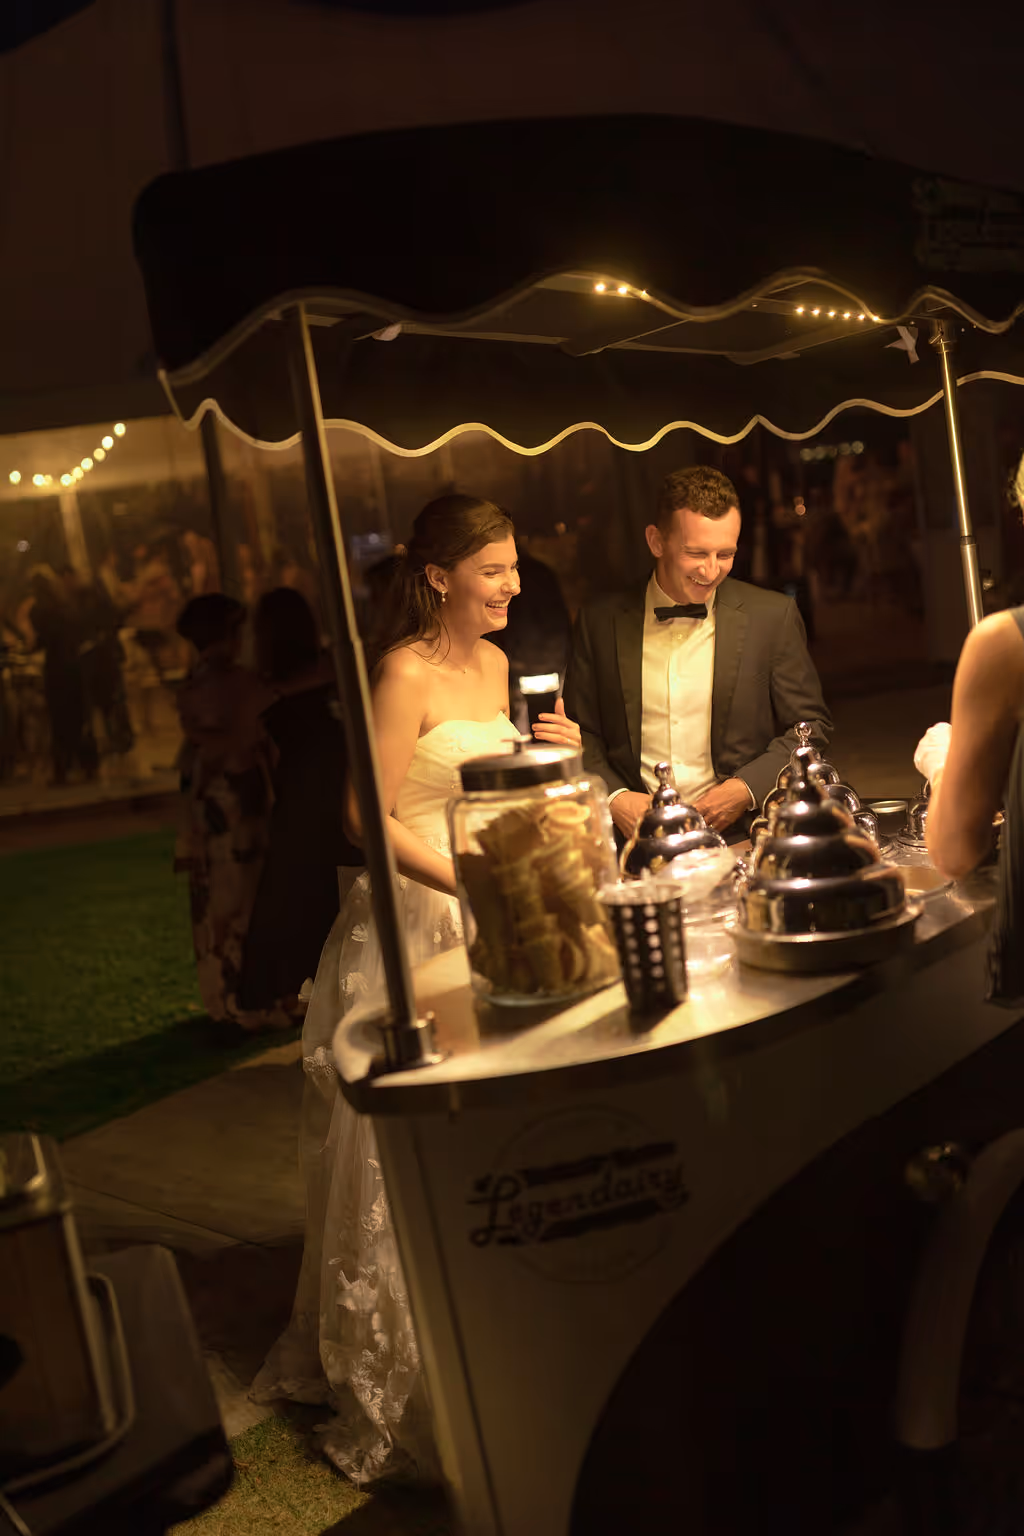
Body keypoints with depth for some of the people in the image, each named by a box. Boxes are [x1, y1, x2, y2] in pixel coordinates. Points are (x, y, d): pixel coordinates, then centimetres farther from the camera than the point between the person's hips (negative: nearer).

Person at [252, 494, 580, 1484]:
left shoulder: (495, 663, 9)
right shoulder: (406, 674, -16)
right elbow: (371, 815, -19)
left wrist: (551, 755, 2)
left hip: (479, 919, 8)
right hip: (410, 927, -8)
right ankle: (406, 1374, 20)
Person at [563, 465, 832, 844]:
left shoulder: (773, 617, 4)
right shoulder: (600, 623, 6)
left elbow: (810, 725, 8)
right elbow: (581, 733, 12)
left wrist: (747, 788, -6)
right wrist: (613, 798, -6)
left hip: (738, 837, -1)